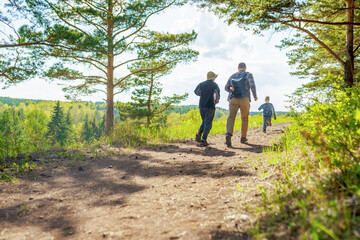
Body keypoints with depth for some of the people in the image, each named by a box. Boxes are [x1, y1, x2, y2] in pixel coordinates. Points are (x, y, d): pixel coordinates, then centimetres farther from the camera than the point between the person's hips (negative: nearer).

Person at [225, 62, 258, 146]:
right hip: (244, 99, -1)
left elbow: (226, 88, 26)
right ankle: (243, 138, 23)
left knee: (231, 117, -9)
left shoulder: (232, 76, 18)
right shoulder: (248, 74, 6)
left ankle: (228, 134, -36)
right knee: (244, 118, 16)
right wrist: (255, 95, 2)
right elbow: (252, 84, -11)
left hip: (233, 99, 2)